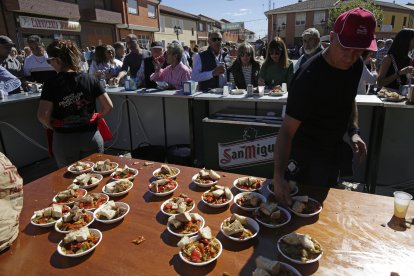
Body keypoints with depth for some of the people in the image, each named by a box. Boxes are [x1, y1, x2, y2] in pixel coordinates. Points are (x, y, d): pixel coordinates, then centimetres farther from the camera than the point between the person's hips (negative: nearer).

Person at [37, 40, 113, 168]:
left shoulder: (51, 84, -10)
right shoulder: (91, 80, -4)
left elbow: (42, 116, -16)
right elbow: (108, 106, -6)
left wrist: (52, 126, 3)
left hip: (64, 139, -1)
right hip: (91, 137, 2)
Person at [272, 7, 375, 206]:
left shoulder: (356, 65, -7)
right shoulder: (308, 77, -30)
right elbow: (287, 130, -33)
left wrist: (354, 131, -2)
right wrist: (278, 176, -42)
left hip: (335, 150, 7)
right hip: (305, 156, -7)